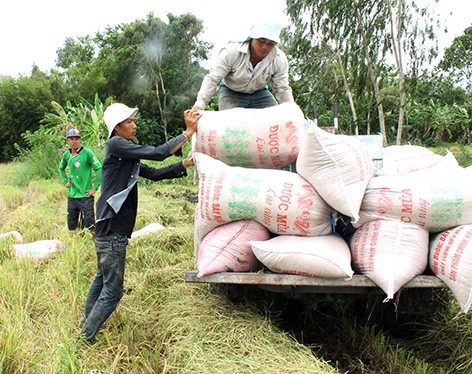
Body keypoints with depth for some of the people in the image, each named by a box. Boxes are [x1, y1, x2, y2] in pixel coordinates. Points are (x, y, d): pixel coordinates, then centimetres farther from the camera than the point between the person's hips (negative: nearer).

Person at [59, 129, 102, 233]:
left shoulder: (87, 153, -12)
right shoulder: (66, 155, 5)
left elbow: (99, 169, -15)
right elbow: (61, 168, 25)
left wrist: (95, 188, -15)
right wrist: (65, 181, 12)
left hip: (86, 196, -5)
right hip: (71, 196, 5)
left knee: (88, 227, -4)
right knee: (72, 227, 13)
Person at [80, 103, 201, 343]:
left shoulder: (127, 156, 17)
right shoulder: (115, 145, -11)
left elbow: (154, 174, 15)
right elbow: (157, 153, -16)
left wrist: (185, 164, 5)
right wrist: (188, 132, -12)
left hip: (112, 230, 10)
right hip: (112, 230, -10)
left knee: (102, 278, 22)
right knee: (113, 290, -4)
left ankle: (86, 327, 36)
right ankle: (86, 339, 7)